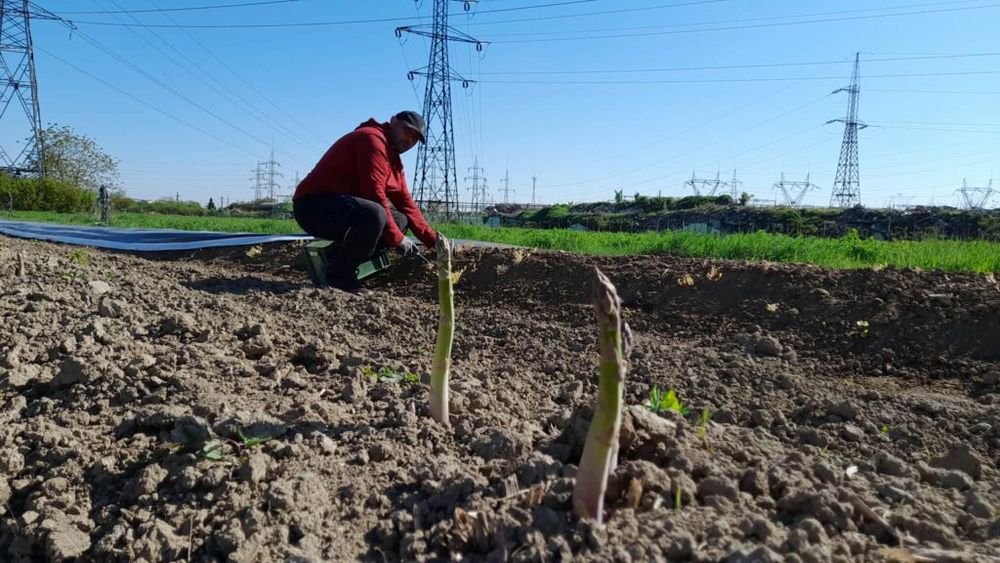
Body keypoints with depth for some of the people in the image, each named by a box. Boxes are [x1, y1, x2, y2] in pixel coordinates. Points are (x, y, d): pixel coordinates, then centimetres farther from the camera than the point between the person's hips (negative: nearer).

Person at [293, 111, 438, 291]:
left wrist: (433, 240, 3)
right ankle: (338, 277, -16)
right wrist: (398, 239, -17)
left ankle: (338, 258, 2)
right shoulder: (374, 139, -14)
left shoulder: (393, 158, 18)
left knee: (400, 220, 7)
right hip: (313, 205, -10)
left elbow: (405, 202, 12)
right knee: (374, 214, -35)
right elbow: (375, 195, -23)